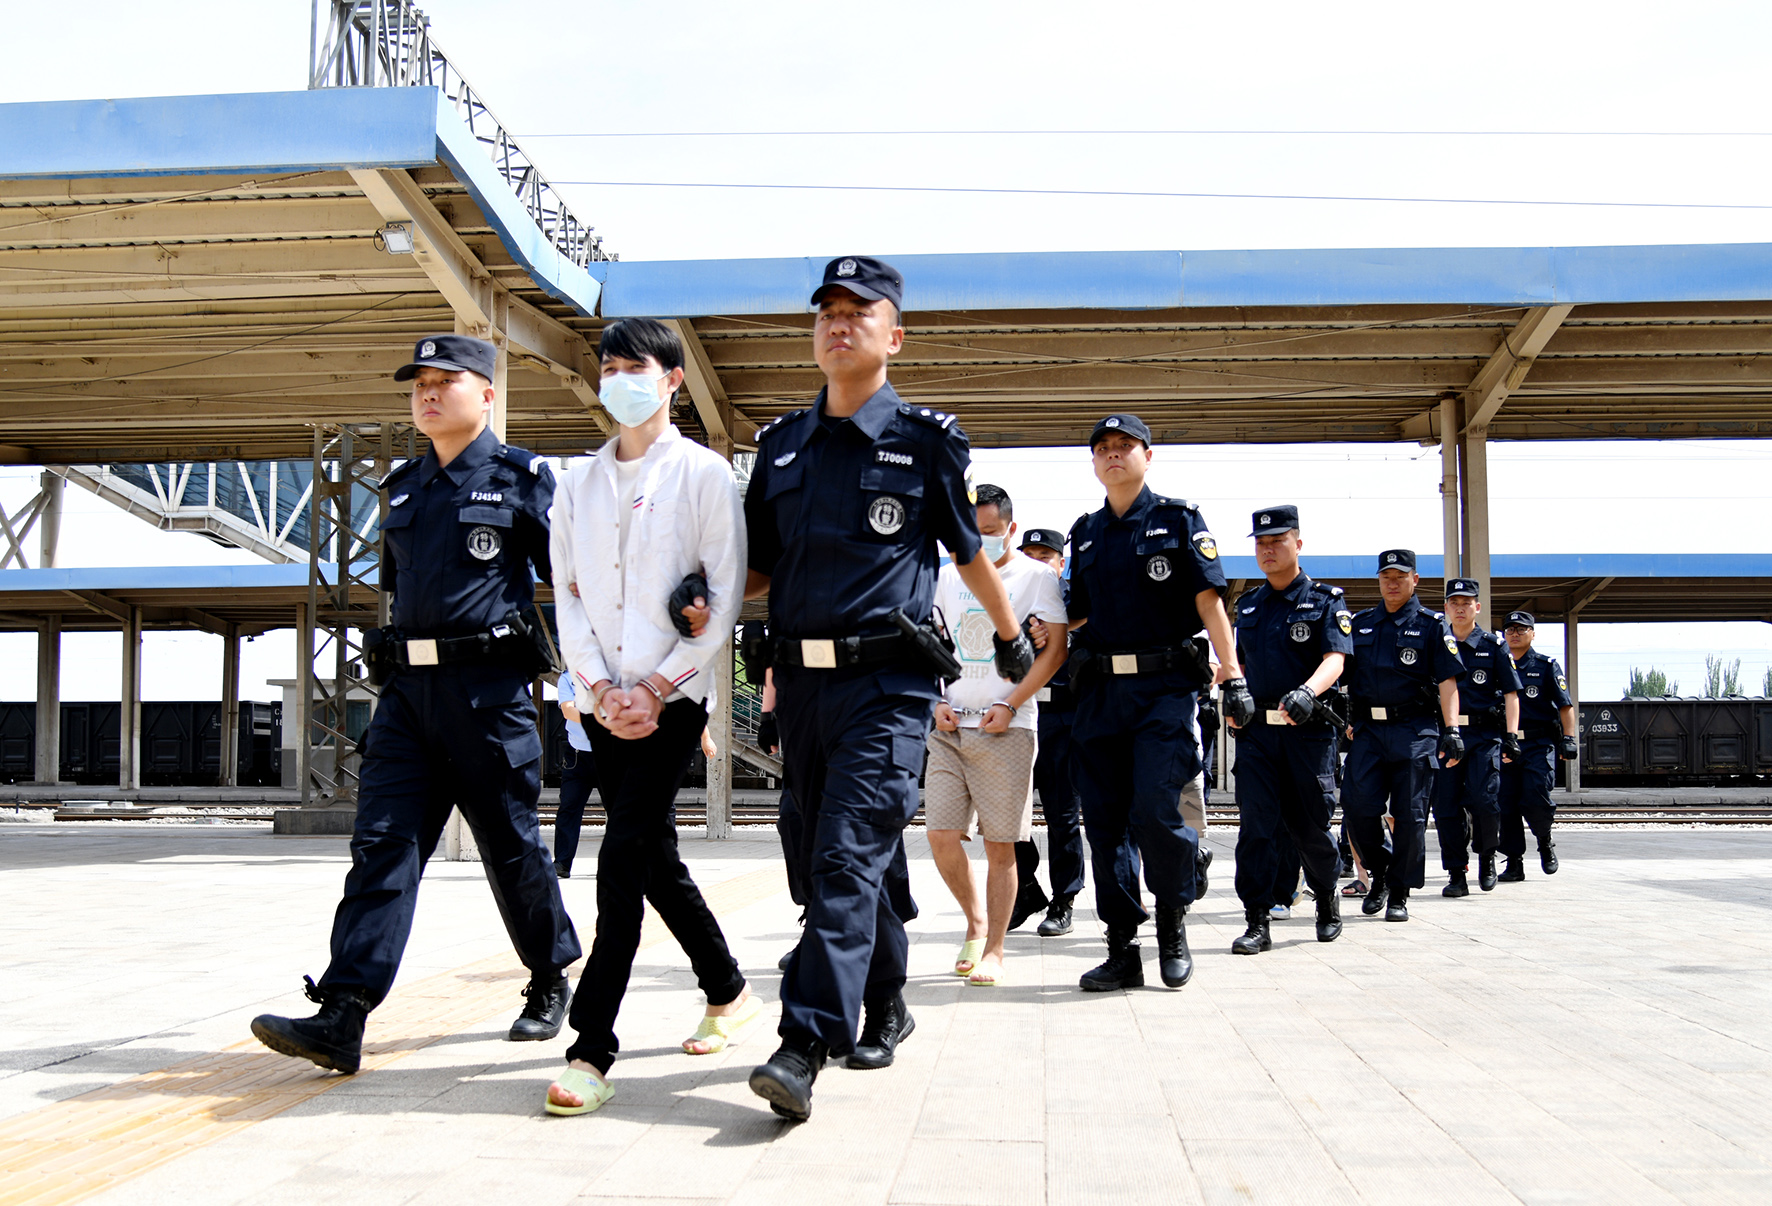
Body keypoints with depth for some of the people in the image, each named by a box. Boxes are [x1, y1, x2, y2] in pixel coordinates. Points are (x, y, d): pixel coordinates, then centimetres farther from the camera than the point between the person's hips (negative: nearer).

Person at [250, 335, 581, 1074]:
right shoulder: (404, 488, 16)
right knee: (382, 841, -5)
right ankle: (341, 1017, -10)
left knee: (511, 845, 5)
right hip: (407, 689, 5)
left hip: (489, 690, -5)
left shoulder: (521, 479, -1)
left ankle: (550, 981, 27)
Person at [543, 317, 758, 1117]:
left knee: (623, 858, -14)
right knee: (654, 858, 13)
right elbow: (566, 595, 10)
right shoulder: (577, 483, 14)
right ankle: (729, 993, 32)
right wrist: (602, 688, -4)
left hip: (673, 698, -6)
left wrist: (656, 687, -12)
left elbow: (726, 596, -5)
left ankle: (591, 1051, -12)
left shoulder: (704, 474, 0)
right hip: (606, 700, 6)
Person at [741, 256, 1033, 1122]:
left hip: (887, 683, -5)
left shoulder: (926, 441, 1)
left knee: (847, 858, -14)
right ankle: (885, 1008, 30)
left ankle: (805, 1048, -18)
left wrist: (1012, 639, 22)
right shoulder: (782, 445, 13)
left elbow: (970, 554, 12)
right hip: (801, 681, 5)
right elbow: (758, 568, 17)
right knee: (851, 859, 13)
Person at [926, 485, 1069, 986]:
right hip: (949, 726, 4)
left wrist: (1010, 706, -11)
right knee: (941, 835, -3)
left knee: (1000, 844, -1)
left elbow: (1055, 650, -3)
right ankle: (976, 923, 20)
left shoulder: (1036, 576, 2)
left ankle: (993, 949, 9)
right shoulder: (948, 576, 14)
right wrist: (937, 701, 3)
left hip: (1005, 727, -4)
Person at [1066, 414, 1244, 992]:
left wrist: (1232, 676, -11)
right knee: (1105, 822, 3)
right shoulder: (1086, 532, 16)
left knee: (1155, 814, -15)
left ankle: (1173, 924, 10)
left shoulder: (1178, 519, 2)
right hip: (1099, 689, 5)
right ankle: (1123, 950, 12)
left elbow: (1208, 600, -4)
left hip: (1164, 687, -5)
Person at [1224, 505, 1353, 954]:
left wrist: (1307, 691, -31)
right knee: (1256, 826, -6)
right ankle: (1257, 922, -3)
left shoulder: (1325, 600, 1)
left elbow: (1335, 659, -13)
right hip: (1256, 729, 3)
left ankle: (1327, 900, 31)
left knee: (1309, 828, 5)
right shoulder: (1248, 605, 15)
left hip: (1309, 731, -3)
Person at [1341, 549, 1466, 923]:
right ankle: (1380, 870, 17)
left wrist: (1452, 730, -12)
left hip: (1414, 729, -3)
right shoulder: (1361, 624, 15)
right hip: (1367, 728, 3)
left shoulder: (1432, 625, 5)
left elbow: (1447, 681, -2)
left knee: (1409, 814, -2)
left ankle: (1399, 893, 9)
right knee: (1357, 807, -7)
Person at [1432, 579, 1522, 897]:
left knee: (1484, 800, -14)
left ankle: (1487, 856, 13)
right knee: (1446, 807, -2)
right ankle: (1457, 875, 7)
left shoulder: (1494, 646, 7)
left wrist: (1511, 735, -6)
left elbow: (1511, 693, 4)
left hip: (1485, 735, -2)